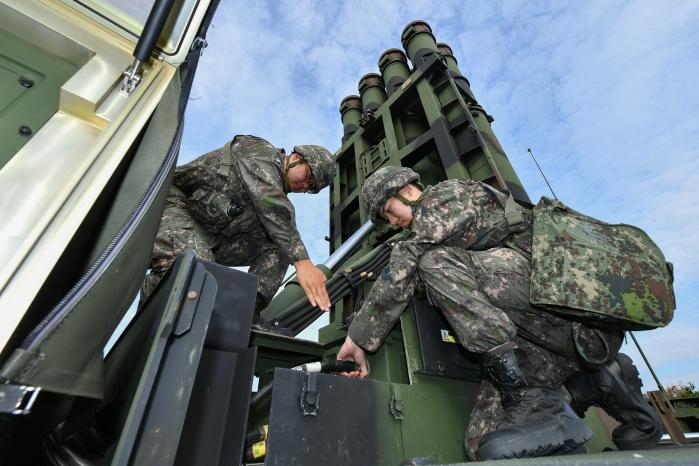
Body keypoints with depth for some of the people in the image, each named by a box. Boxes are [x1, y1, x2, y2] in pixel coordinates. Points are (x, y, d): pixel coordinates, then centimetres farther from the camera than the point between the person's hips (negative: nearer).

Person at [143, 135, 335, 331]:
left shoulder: (279, 196, 11)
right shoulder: (261, 153, -12)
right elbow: (272, 207, -30)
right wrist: (302, 261, -37)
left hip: (210, 235, 8)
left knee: (277, 247, -6)